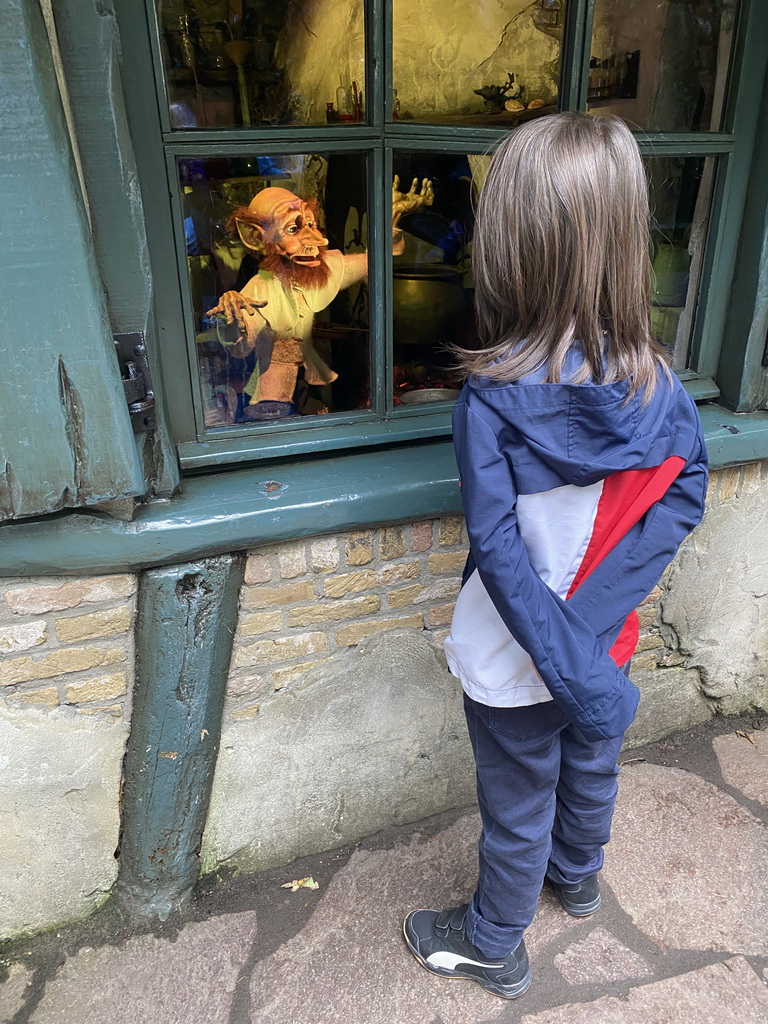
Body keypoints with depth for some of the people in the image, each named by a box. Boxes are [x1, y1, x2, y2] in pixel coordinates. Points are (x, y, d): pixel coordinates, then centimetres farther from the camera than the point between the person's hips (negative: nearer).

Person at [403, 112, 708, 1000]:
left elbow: (497, 545, -28)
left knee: (518, 810, 18)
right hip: (606, 643, 5)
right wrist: (596, 614, -11)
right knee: (591, 766, 30)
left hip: (516, 661, -5)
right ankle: (577, 877, 60)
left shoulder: (492, 400, -28)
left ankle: (494, 946, 46)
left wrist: (569, 665, -21)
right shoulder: (657, 382, -13)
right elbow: (684, 494, -10)